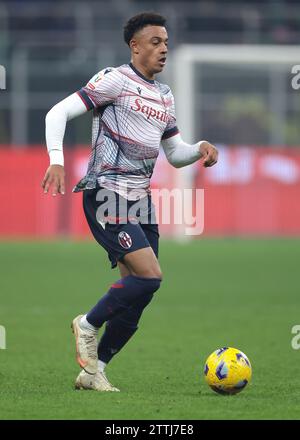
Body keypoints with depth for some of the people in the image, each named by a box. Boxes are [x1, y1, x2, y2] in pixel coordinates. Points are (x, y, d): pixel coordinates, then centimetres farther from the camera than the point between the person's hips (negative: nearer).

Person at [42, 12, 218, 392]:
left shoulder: (165, 96, 18)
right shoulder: (114, 80, -5)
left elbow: (175, 154, 24)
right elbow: (59, 112, -10)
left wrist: (200, 149, 2)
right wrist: (56, 160, -24)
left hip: (140, 201, 8)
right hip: (106, 196, -8)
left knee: (136, 298, 2)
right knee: (150, 275, -21)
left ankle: (93, 371, 12)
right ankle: (88, 325, 0)